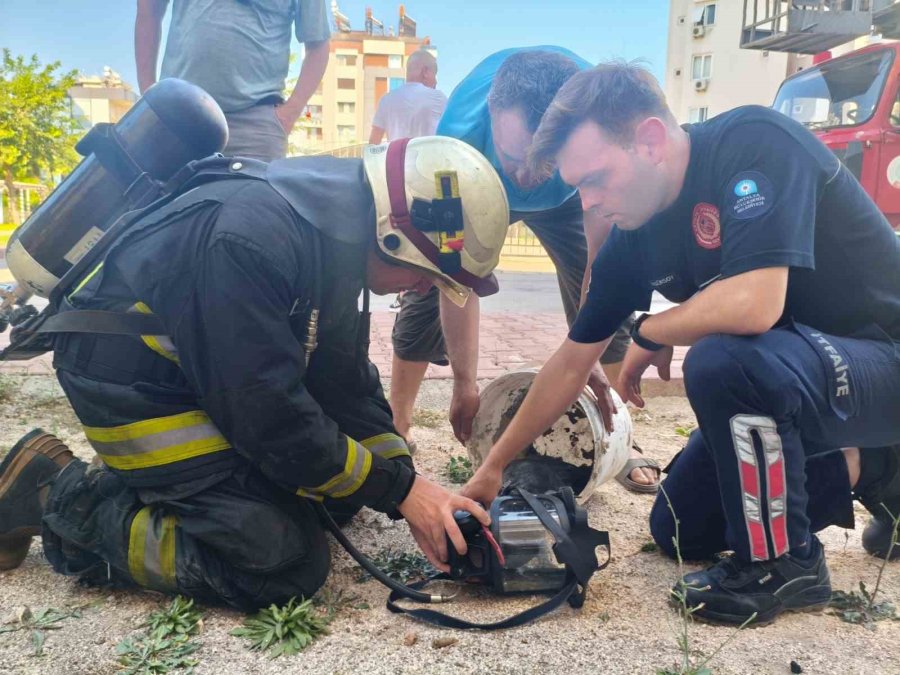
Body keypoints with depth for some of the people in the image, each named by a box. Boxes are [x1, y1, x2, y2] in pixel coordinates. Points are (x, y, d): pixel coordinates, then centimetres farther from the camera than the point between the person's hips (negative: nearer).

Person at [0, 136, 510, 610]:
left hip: (197, 374, 9)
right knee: (288, 562, -14)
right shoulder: (253, 239, -32)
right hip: (135, 387, -9)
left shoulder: (341, 233, -3)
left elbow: (344, 379, 1)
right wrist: (398, 488, -20)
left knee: (336, 497, 9)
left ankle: (145, 484, 15)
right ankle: (62, 498, -2)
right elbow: (268, 411, -27)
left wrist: (407, 483, -5)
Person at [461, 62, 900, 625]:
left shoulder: (755, 143, -26)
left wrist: (649, 335, -18)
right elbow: (572, 363, 1)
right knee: (679, 530, 10)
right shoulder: (637, 235, -6)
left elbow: (753, 305, -40)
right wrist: (495, 466, 6)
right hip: (784, 373, 7)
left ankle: (782, 563, -11)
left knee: (721, 360, -36)